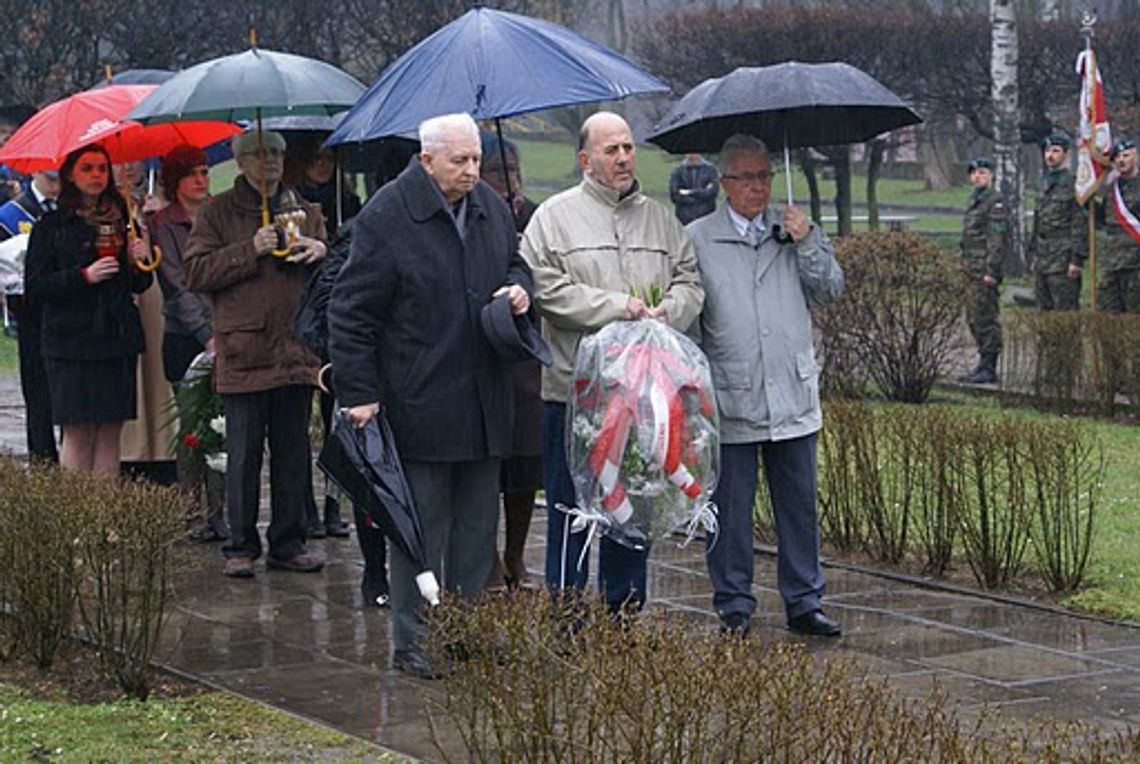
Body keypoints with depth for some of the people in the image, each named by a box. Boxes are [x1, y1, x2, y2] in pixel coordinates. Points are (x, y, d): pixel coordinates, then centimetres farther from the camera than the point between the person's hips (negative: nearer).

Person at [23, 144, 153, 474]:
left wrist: (139, 263, -4)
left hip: (118, 338, 4)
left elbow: (139, 286, 18)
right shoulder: (52, 226, 2)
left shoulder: (122, 221, 14)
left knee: (110, 432, 2)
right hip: (72, 340, -4)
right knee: (78, 434, -6)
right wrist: (84, 276, -15)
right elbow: (35, 286, -4)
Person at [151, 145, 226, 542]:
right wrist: (206, 334, -12)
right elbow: (177, 284, -5)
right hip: (185, 338, -3)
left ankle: (217, 512, 3)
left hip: (224, 333, 3)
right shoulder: (163, 223, 1)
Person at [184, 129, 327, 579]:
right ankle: (240, 547, 6)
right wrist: (250, 251, -14)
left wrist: (321, 253, -1)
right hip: (243, 353, -4)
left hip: (296, 351, 4)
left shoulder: (304, 212, 17)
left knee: (293, 453, 7)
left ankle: (288, 543, 15)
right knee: (243, 455, -1)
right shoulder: (219, 212, 4)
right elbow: (196, 273, -6)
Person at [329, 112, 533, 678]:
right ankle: (411, 640, 6)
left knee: (479, 520, 12)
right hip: (418, 401, -6)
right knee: (421, 524, -1)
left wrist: (518, 288, 3)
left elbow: (514, 262, 28)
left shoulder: (490, 207, 9)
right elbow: (350, 312, -10)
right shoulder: (386, 217, -11)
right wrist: (359, 393, -13)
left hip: (483, 399, 7)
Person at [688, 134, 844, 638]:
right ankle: (734, 605, 13)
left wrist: (807, 244, -7)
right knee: (731, 507, 3)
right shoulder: (697, 240, 4)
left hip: (793, 395, 3)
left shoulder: (795, 232, 12)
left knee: (799, 505, 7)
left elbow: (831, 290, 6)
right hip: (730, 399, -2)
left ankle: (804, 601, 16)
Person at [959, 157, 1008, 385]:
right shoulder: (974, 201, 19)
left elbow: (997, 239, -16)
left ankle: (989, 369, -6)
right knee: (974, 319, 11)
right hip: (972, 270, 10)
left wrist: (991, 271, -21)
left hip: (985, 270, -10)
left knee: (986, 319, -8)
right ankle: (983, 366, 17)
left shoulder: (995, 202, -10)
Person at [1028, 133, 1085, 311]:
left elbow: (1081, 224, -14)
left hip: (1062, 261, -8)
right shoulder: (1045, 183, 16)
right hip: (1042, 262, 8)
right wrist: (1033, 255, 19)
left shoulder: (1074, 184, -9)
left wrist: (1077, 260, -18)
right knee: (1044, 312, 9)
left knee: (1065, 312, -8)